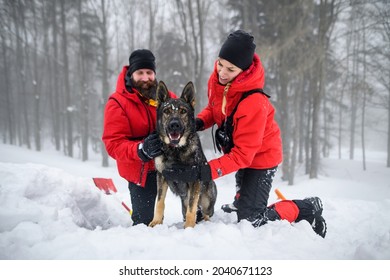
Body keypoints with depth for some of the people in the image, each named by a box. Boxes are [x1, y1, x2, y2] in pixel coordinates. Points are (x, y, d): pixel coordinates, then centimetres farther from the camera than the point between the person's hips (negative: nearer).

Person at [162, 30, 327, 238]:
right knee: (242, 204, 22)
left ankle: (307, 209, 10)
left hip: (260, 157, -7)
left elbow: (242, 155, -34)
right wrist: (199, 122, -15)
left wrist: (203, 172, -40)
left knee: (249, 220, -6)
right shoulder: (216, 80, -15)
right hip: (240, 152, 7)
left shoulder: (253, 103, -37)